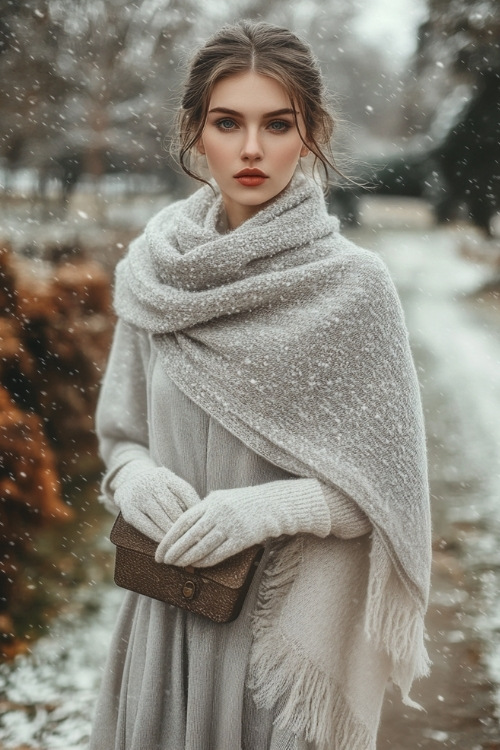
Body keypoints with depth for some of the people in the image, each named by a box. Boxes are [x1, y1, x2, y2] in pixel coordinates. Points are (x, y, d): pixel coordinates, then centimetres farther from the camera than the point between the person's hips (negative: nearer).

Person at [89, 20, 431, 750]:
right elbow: (121, 432, 9)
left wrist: (274, 505, -22)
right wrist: (132, 474, -11)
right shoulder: (155, 271, -1)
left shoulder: (353, 283, -12)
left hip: (298, 608, -3)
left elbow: (387, 486, -7)